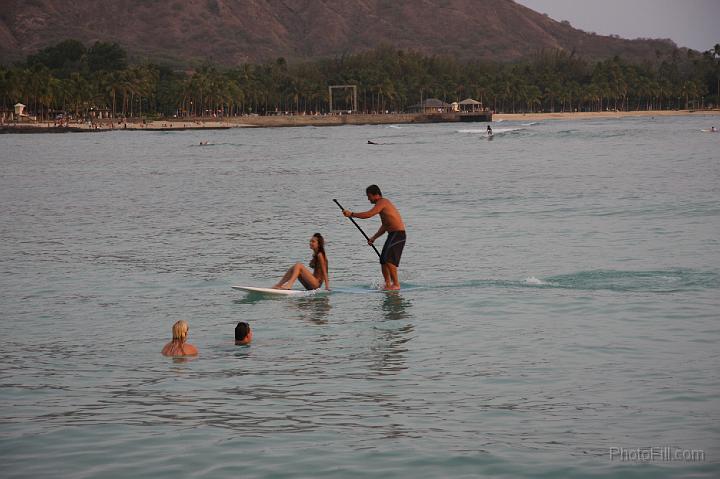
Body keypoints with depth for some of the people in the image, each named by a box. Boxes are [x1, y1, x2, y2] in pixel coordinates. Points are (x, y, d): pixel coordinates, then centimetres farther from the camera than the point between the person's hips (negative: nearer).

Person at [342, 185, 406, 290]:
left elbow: (368, 214, -22)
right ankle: (387, 285, 15)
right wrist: (374, 238, 18)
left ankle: (396, 284, -15)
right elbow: (385, 226, 24)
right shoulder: (383, 204, 19)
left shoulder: (382, 202, -13)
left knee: (389, 259, -18)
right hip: (392, 235, 10)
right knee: (383, 261, 10)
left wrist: (351, 214, -13)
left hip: (398, 234, -10)